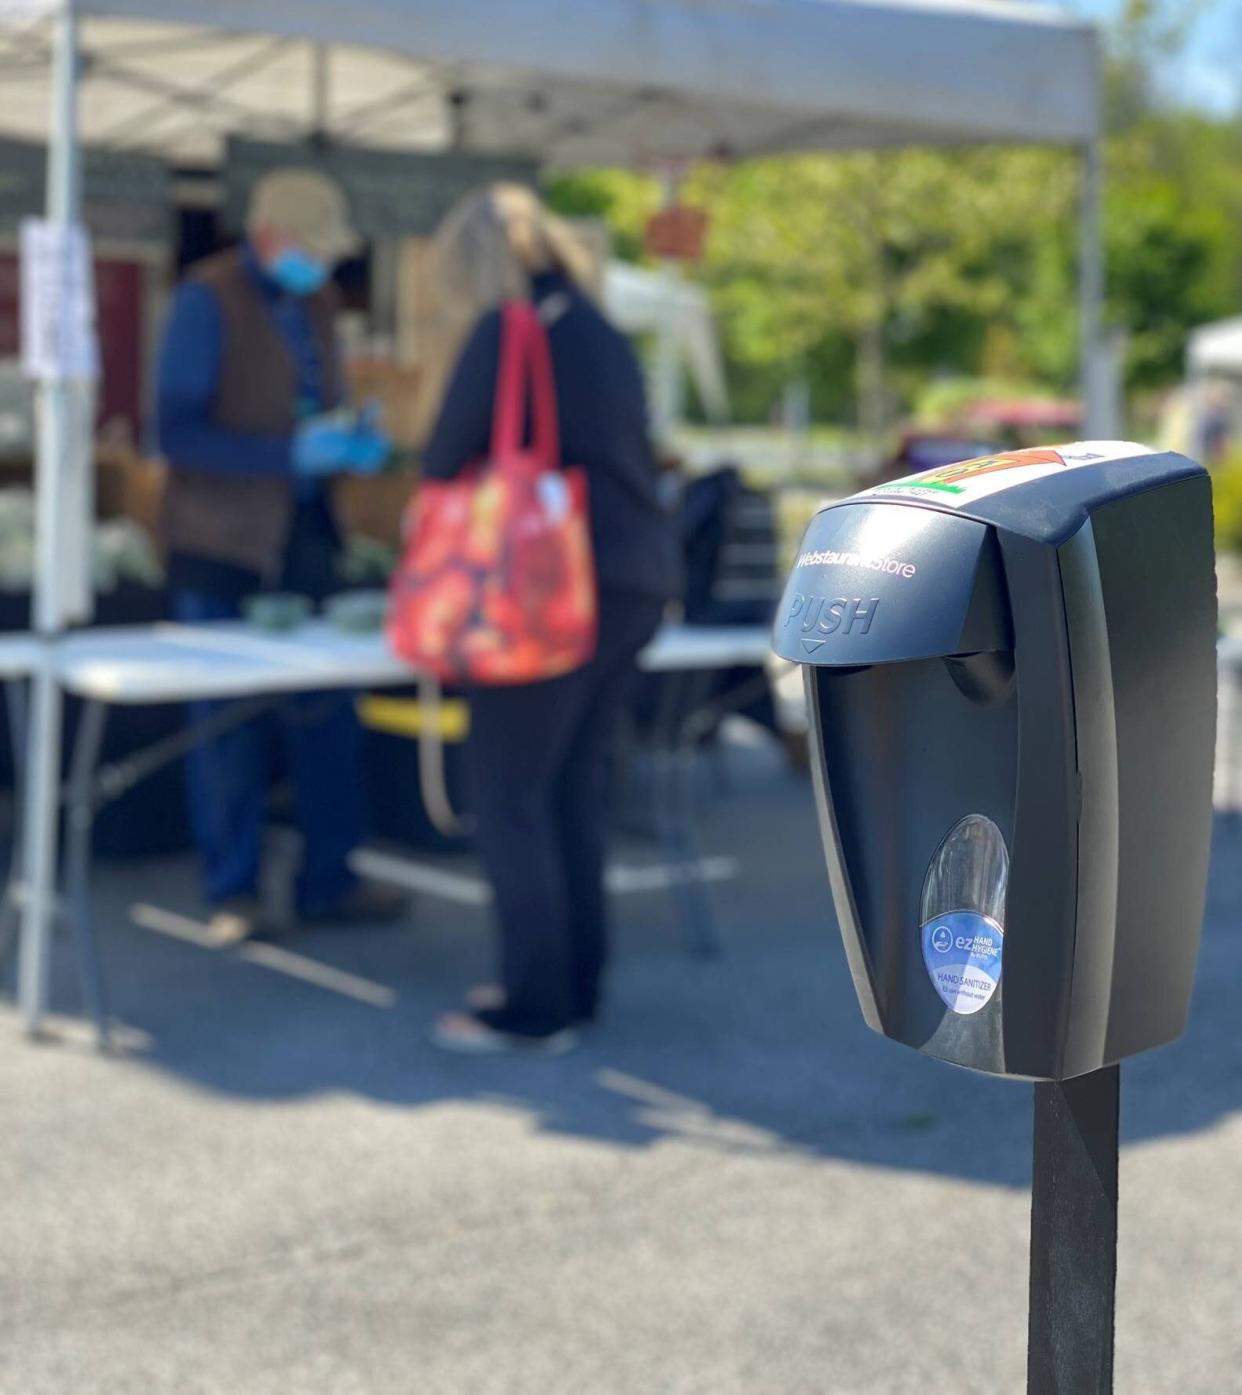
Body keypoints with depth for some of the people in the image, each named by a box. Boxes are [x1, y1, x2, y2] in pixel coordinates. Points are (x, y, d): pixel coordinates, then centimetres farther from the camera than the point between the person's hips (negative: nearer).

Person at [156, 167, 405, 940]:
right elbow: (177, 433, -16)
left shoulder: (315, 302, 10)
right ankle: (233, 895, 12)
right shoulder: (207, 301, -11)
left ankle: (329, 879, 18)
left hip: (304, 536, 6)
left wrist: (351, 443, -2)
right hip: (225, 545, -6)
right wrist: (291, 453, -24)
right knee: (228, 722, 1)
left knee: (328, 713, 7)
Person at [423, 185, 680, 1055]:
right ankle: (575, 985, 22)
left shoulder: (508, 333, -8)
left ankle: (537, 1008, 1)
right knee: (574, 786, 15)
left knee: (510, 793, -2)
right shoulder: (605, 336, 16)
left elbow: (448, 456, -6)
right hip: (638, 580, 8)